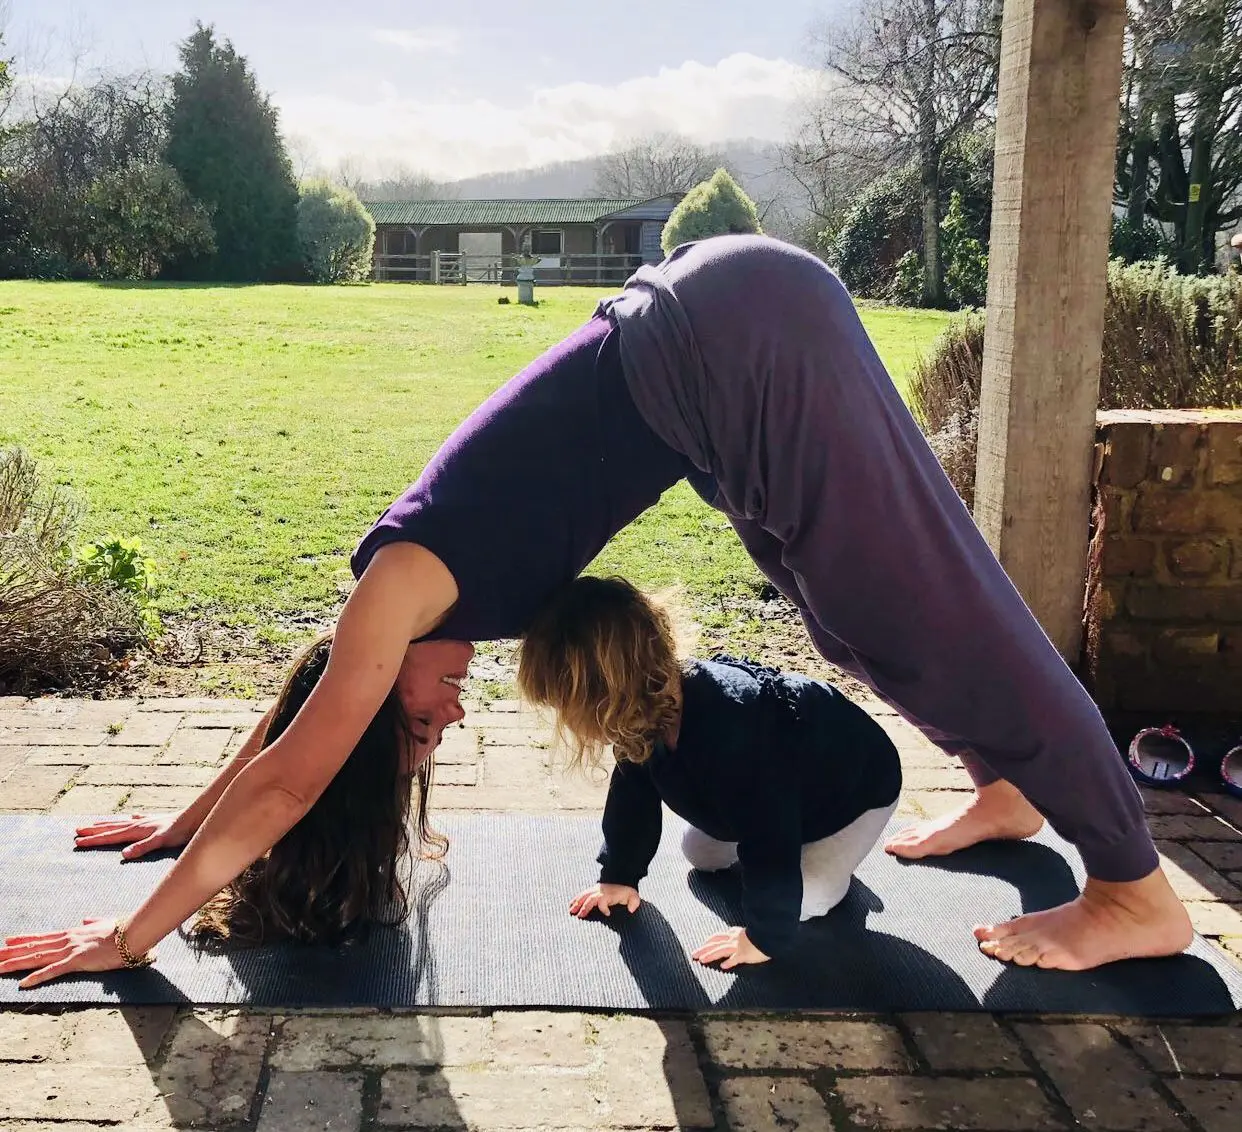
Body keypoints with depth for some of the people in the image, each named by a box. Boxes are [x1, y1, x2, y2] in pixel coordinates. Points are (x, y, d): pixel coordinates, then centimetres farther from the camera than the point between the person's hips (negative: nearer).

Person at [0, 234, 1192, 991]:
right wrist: (181, 824, 36)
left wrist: (133, 935, 4)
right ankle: (1008, 793, 37)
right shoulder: (412, 581, 14)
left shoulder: (404, 586, -7)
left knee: (930, 612, -3)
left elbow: (290, 780, -4)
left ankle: (1137, 893, 8)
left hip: (738, 345, -8)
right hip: (728, 333, 8)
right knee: (871, 614, 19)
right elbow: (289, 734, 27)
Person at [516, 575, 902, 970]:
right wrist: (619, 876, 2)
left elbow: (769, 846, -38)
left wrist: (766, 937, -26)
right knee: (700, 853, 9)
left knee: (802, 900, -18)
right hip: (785, 783, 7)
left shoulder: (728, 736, -47)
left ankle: (832, 854, 9)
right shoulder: (652, 705, -21)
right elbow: (633, 793, -3)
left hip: (858, 783, -7)